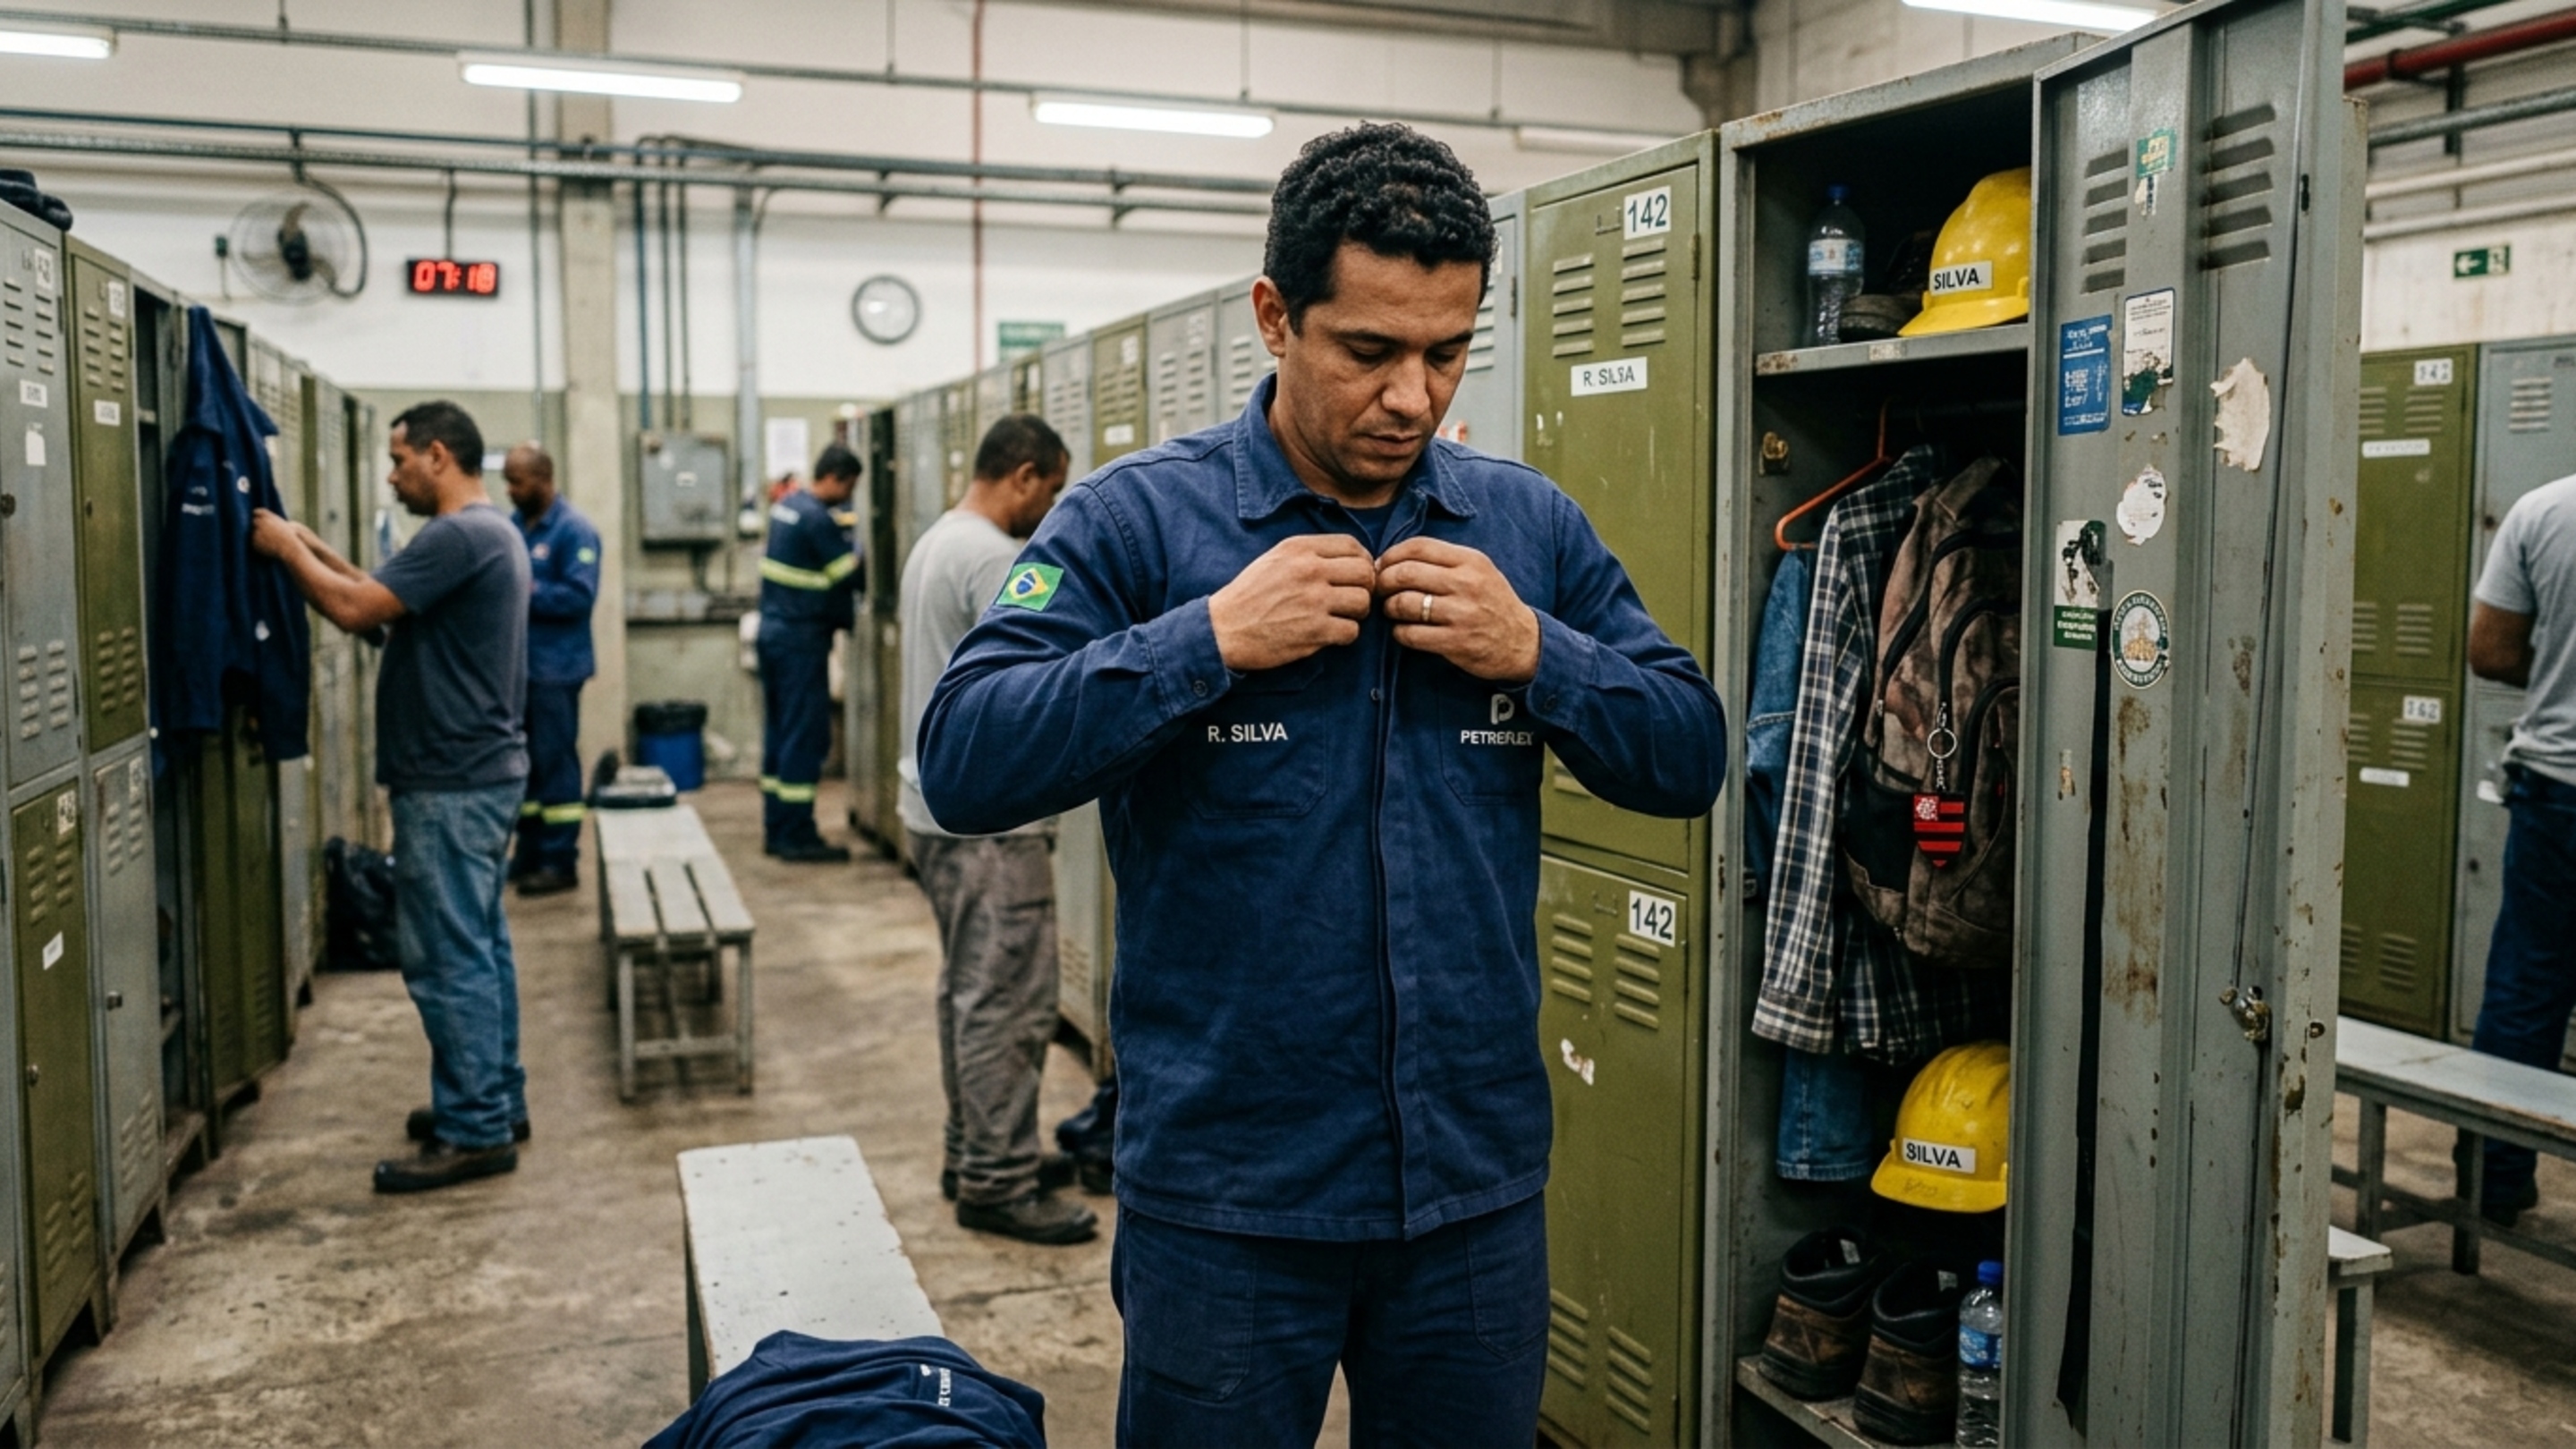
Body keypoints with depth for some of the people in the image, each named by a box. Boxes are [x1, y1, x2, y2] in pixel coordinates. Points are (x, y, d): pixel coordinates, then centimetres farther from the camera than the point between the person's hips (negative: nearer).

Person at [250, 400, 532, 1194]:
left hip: (452, 783, -11)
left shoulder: (458, 536, -18)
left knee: (448, 957, -6)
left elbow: (356, 609, -20)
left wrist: (287, 549, -6)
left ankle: (475, 1132, -1)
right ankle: (497, 1102, 23)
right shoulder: (488, 532, 16)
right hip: (478, 771, 11)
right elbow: (384, 595, 20)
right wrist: (317, 549, 11)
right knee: (479, 945, 15)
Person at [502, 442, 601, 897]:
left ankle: (561, 861, 5)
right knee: (523, 762, 13)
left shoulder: (574, 530, -11)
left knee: (554, 763, -2)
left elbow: (579, 596, -19)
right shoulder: (515, 526, 13)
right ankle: (530, 851, 24)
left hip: (554, 667, -8)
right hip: (516, 665, 8)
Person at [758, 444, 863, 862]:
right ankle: (796, 835, -1)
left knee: (779, 732, 13)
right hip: (801, 639, -9)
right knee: (806, 734, -4)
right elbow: (850, 577, -12)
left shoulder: (785, 506, 12)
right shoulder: (818, 519, -16)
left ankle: (776, 829, 18)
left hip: (773, 633, 9)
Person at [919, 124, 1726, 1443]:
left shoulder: (1530, 527, 3)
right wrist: (1208, 641, -22)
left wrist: (1535, 652, -12)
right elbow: (963, 762, -15)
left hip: (1478, 1180, 3)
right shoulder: (1135, 519, -7)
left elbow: (1692, 756, 4)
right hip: (1225, 1195, -3)